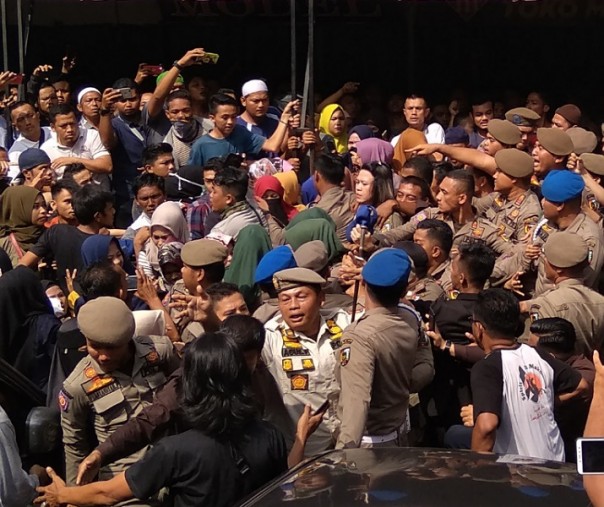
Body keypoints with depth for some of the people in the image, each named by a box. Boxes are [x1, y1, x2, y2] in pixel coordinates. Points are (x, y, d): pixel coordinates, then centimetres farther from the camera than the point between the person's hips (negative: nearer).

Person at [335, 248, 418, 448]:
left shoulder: (360, 335, -20)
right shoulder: (409, 330, 1)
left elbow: (357, 401, -29)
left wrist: (343, 452, -34)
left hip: (367, 443, -7)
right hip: (398, 440, 7)